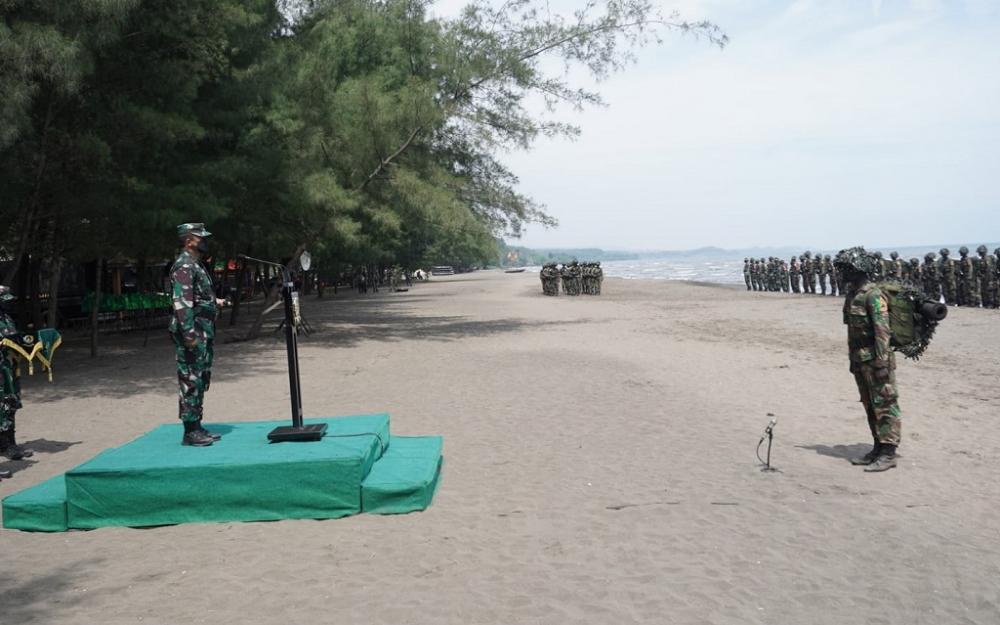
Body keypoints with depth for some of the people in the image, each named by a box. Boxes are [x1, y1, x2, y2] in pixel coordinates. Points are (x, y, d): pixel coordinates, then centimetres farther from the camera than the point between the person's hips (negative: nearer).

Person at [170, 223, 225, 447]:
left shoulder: (196, 264, 18)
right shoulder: (184, 266, -14)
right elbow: (182, 302, -22)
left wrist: (214, 301, 15)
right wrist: (189, 333, -26)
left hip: (204, 331, 10)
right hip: (193, 331, -10)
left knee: (202, 380, 13)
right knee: (191, 381, -6)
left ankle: (197, 428, 21)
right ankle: (190, 432, -1)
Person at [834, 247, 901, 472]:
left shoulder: (873, 295, -16)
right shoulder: (852, 293, 13)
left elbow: (882, 330, -20)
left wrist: (882, 362, -23)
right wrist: (853, 360, 21)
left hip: (875, 359, -10)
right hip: (860, 360, 10)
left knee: (884, 405, -4)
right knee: (870, 406, 14)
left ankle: (888, 454, 0)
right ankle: (878, 449, 23)